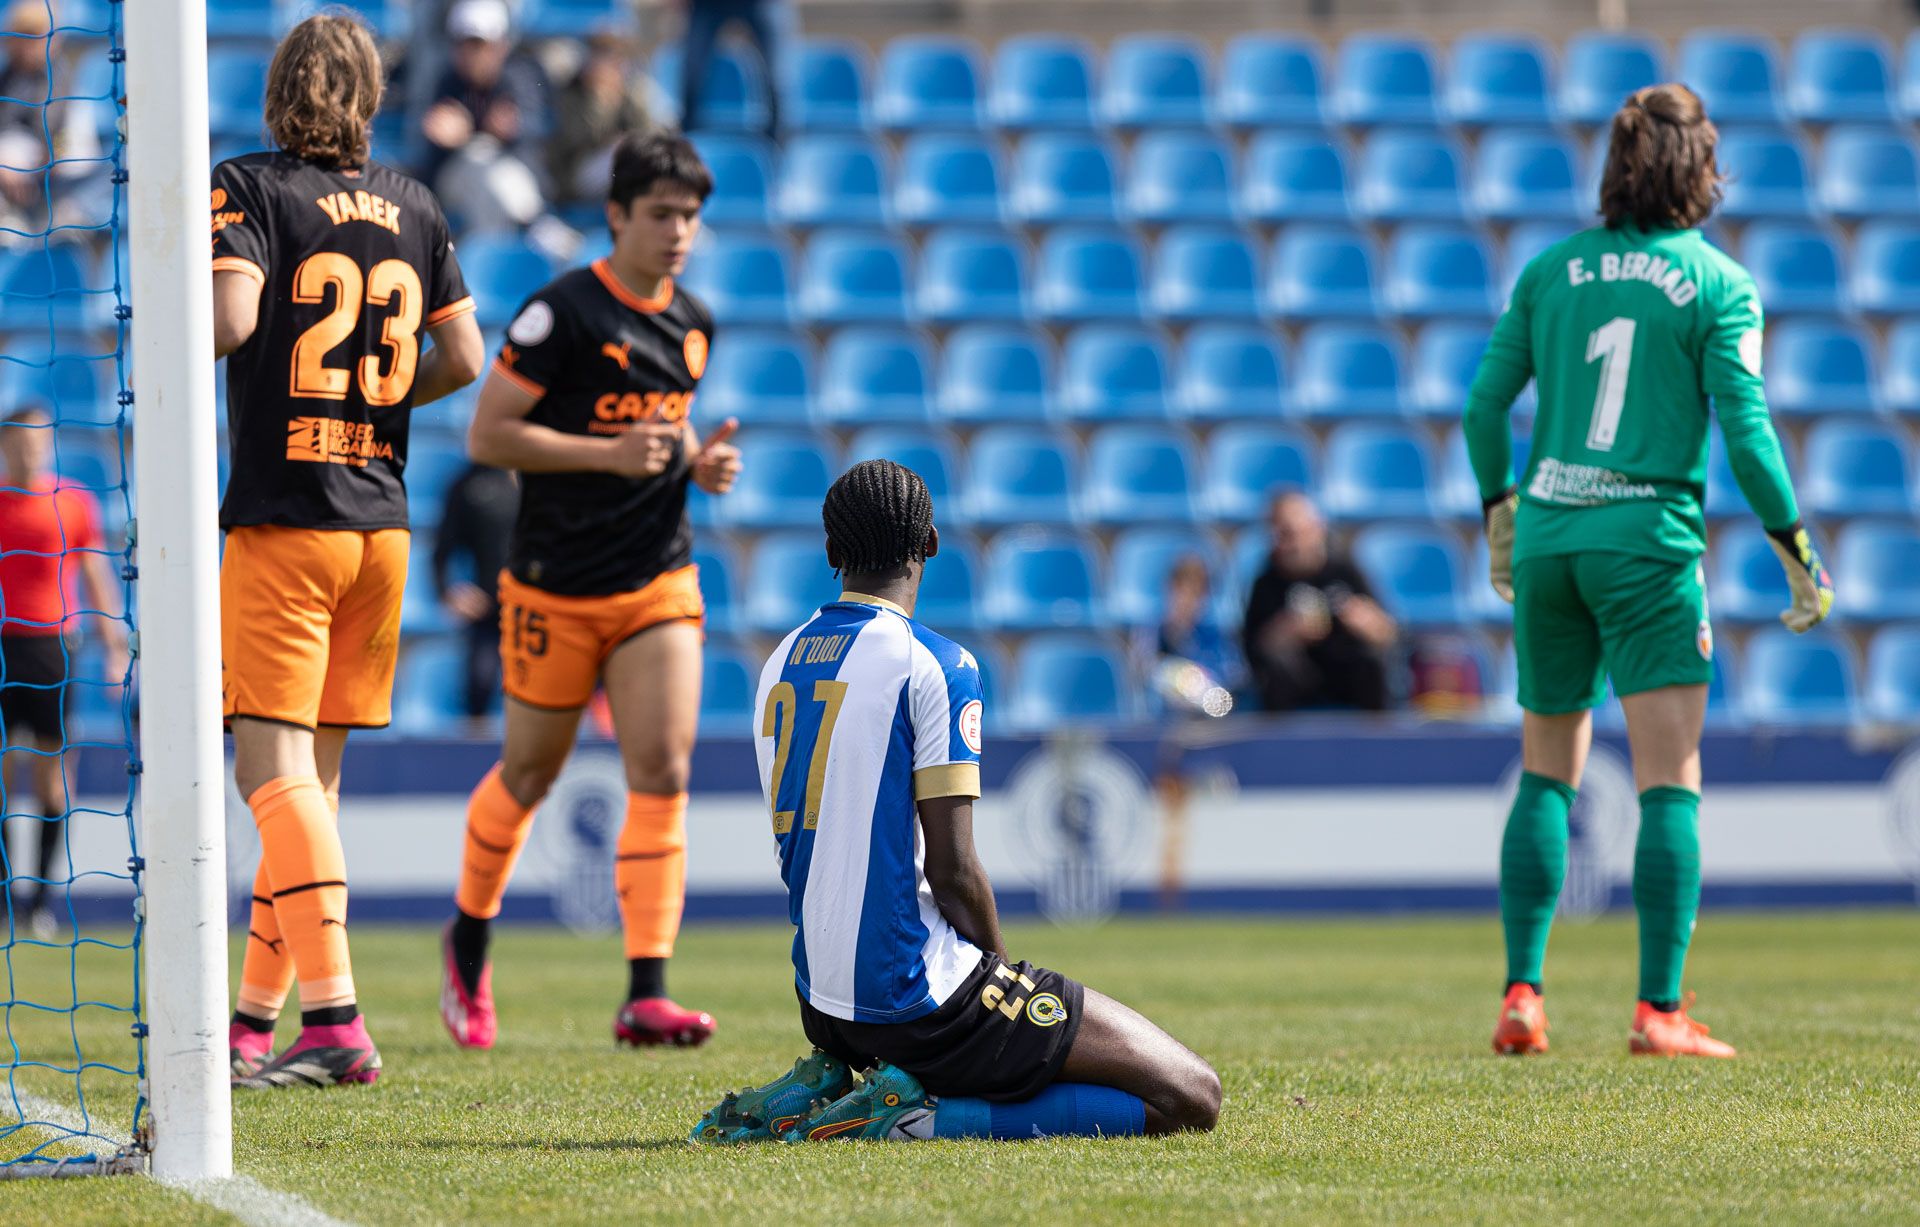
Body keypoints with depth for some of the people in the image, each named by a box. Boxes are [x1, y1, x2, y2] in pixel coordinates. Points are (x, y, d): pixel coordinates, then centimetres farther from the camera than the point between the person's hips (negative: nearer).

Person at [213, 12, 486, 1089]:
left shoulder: (248, 190, -6)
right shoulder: (414, 210, 10)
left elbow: (231, 318, -20)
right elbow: (463, 359, 10)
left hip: (281, 520, -6)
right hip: (382, 519, 6)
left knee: (272, 766, -9)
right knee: (315, 776, 12)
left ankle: (335, 1020, -22)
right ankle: (255, 1020, 18)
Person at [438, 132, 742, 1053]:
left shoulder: (693, 325, 8)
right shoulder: (564, 311, -12)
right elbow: (487, 434, -14)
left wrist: (698, 463, 3)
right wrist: (611, 454, -22)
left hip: (658, 581, 4)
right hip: (555, 586, -4)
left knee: (663, 774, -11)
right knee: (530, 774, 10)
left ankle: (647, 994, -14)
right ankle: (469, 941, 36)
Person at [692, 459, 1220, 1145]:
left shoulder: (780, 666, 11)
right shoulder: (936, 665, -12)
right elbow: (951, 868, -16)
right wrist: (1003, 972, 1)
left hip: (820, 1004, 8)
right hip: (921, 996, -8)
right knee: (1190, 1098, -8)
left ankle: (824, 1088, 11)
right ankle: (924, 1116, -16)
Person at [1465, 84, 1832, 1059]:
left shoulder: (1551, 270, 8)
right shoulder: (1719, 286, -3)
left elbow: (1485, 404, 9)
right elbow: (1745, 429, -9)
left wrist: (1497, 509, 24)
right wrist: (1796, 549, -1)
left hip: (1546, 537, 4)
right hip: (1648, 539, -4)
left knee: (1547, 773, 14)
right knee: (1670, 784, -3)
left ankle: (1521, 997, 7)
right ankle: (1659, 1011, -10)